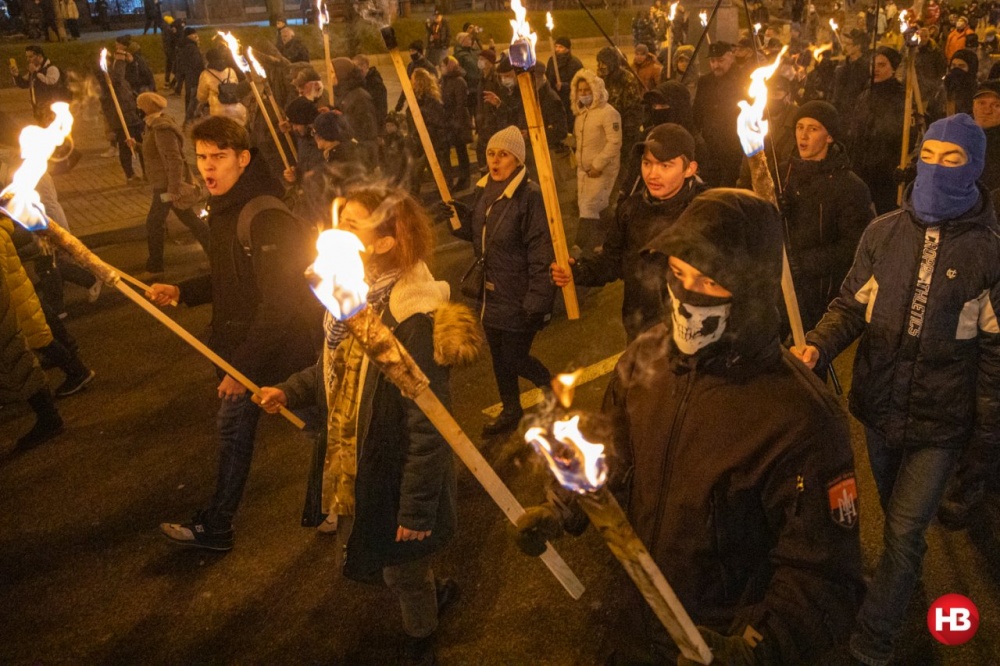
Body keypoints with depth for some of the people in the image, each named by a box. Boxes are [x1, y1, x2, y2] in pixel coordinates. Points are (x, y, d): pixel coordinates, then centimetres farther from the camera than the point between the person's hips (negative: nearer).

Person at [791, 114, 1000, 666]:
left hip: (941, 417, -3)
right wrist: (818, 345, -17)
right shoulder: (884, 232, -4)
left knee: (904, 533, -2)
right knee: (896, 518, 25)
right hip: (880, 404, 3)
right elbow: (851, 305, 2)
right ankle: (904, 580, 51)